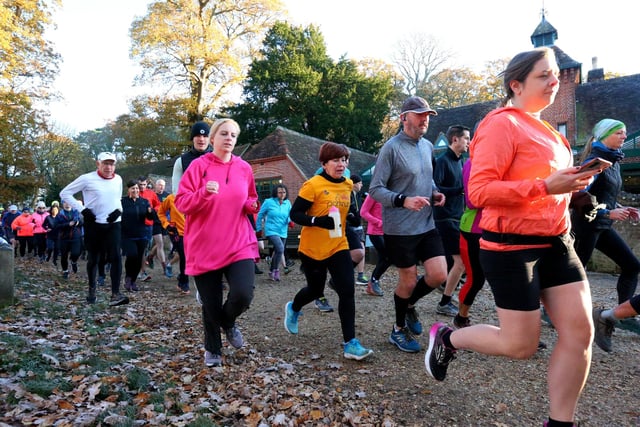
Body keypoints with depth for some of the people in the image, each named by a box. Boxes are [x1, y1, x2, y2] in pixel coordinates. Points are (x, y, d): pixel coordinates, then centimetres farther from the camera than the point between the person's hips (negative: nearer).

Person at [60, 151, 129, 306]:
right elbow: (65, 193, -3)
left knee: (116, 257, -12)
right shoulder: (87, 179, -7)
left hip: (113, 224, 2)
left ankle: (115, 295, -14)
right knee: (93, 259, 10)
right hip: (93, 224, -2)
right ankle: (92, 290, 31)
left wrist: (119, 210, 0)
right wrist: (82, 209, -12)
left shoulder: (118, 179, 6)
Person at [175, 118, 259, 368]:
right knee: (210, 303, 7)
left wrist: (252, 206, -2)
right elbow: (181, 203, -7)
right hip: (205, 246, -2)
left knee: (243, 295, -16)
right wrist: (203, 193, -25)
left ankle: (228, 322, 21)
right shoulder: (199, 165, -4)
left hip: (239, 244, 2)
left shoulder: (244, 168, 7)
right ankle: (213, 349, 34)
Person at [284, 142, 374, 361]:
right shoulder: (313, 185, -16)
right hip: (312, 249, -4)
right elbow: (294, 214, -18)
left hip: (338, 247, 4)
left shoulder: (348, 184, 3)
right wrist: (319, 221, -31)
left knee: (347, 291, -9)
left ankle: (350, 343, 0)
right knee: (316, 290, 14)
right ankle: (293, 308, 48)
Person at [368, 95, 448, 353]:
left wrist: (435, 193, 4)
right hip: (400, 228, -6)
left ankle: (409, 305, 31)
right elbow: (375, 189, -13)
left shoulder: (428, 146, 11)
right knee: (408, 281, 5)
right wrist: (404, 200, -27)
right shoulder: (391, 148, -12)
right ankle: (399, 330, 30)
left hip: (427, 225, 6)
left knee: (439, 275, 0)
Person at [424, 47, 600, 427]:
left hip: (555, 242, 9)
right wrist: (546, 186, -26)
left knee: (580, 332, 4)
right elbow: (480, 192, -23)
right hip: (512, 246, -9)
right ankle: (446, 337, 25)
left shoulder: (543, 128, 16)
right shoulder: (503, 125, -13)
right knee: (521, 346, 0)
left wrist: (573, 181, 10)